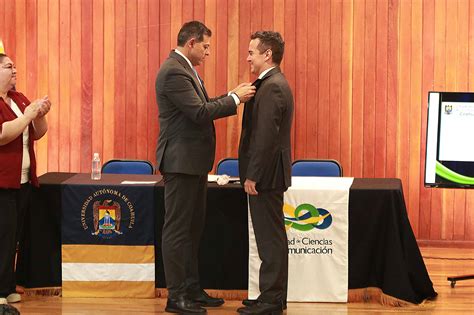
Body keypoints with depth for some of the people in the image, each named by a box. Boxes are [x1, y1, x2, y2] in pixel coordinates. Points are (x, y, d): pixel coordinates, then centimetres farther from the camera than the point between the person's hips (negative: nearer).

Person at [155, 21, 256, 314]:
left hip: (194, 161, 11)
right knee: (177, 229, -4)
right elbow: (199, 113, -23)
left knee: (193, 228, 16)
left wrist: (233, 96, 6)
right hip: (181, 160, -11)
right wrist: (235, 99, -15)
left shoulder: (185, 69, 14)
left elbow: (202, 104, 17)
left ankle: (192, 289, 23)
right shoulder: (173, 72, -18)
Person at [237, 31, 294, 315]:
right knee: (271, 236, 14)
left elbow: (266, 137, -23)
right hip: (269, 174, 10)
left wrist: (253, 175, -20)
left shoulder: (272, 88, -18)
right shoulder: (274, 84, 15)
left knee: (270, 237, -5)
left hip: (265, 174, -10)